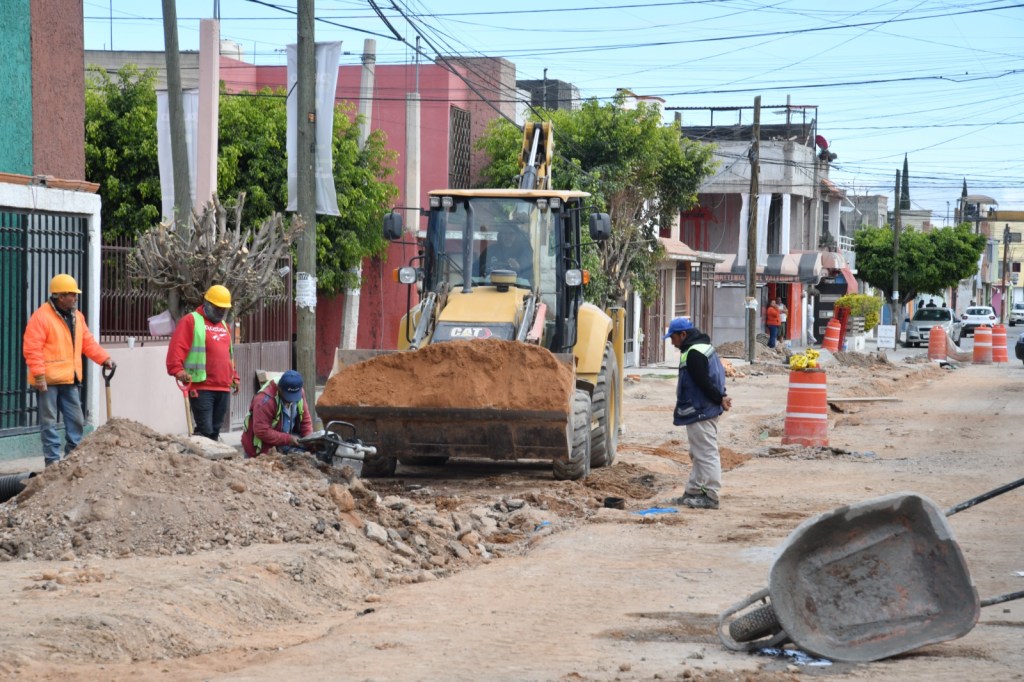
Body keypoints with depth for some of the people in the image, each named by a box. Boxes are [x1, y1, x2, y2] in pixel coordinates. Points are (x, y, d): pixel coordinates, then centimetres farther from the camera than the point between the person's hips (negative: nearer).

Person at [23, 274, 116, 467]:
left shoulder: (76, 316, 13)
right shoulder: (41, 317, -11)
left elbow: (88, 342, 15)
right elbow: (32, 348, -15)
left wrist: (104, 358, 1)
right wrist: (39, 374, -20)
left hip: (70, 379, 7)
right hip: (48, 380, -7)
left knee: (76, 420, 9)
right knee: (49, 422, -1)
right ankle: (53, 461, 1)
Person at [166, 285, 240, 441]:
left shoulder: (224, 325, 23)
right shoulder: (191, 321, -2)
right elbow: (177, 347, -13)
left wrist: (234, 376, 30)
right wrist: (177, 369, -26)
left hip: (224, 388, 7)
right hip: (201, 387, -7)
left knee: (215, 430, 8)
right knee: (205, 430, -13)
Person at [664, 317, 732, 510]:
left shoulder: (694, 353, -19)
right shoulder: (704, 346, 16)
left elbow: (704, 382, -22)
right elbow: (713, 377, 17)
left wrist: (719, 398, -11)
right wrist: (720, 397, 6)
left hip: (699, 412, -11)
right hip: (707, 410, 11)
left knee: (706, 453, -7)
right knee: (698, 454, 17)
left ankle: (711, 496, -5)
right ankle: (693, 492, 25)